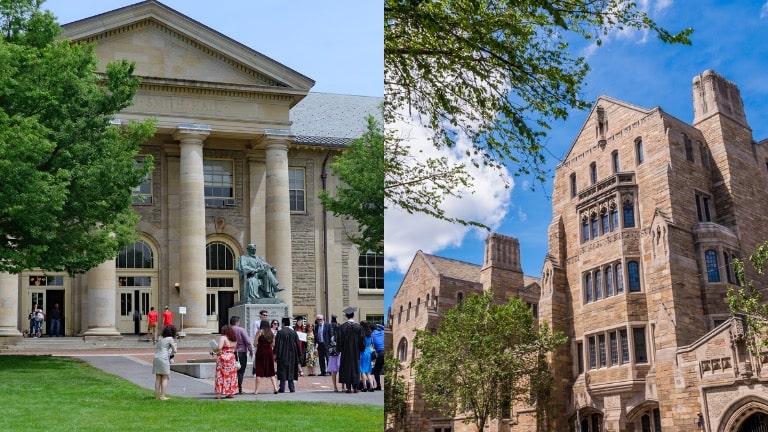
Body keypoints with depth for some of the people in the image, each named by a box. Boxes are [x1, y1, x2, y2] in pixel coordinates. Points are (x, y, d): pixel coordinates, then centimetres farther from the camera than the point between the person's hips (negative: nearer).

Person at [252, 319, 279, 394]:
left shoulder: (260, 331, -4)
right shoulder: (271, 332, 9)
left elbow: (255, 343, -7)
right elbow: (273, 344, 9)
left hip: (261, 351, -4)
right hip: (269, 352, 4)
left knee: (258, 371, 1)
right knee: (271, 371, 11)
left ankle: (256, 390, 0)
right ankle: (275, 387, 0)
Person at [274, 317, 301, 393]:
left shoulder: (280, 332, -9)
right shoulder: (294, 332, 3)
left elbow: (277, 344, -9)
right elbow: (297, 344, 6)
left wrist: (275, 354, -6)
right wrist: (298, 354, 13)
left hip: (282, 355, -3)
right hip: (292, 355, 3)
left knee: (282, 371, 2)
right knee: (291, 370, 10)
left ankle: (282, 388, 1)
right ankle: (291, 388, 8)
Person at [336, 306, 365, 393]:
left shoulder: (342, 327, -9)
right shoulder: (358, 327, -6)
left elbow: (339, 340, -5)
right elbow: (362, 340, -1)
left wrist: (339, 349, 9)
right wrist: (361, 349, 12)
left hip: (345, 352, -1)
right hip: (356, 352, 1)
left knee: (346, 368, 5)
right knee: (355, 368, 8)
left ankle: (348, 387, 0)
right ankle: (355, 387, 6)